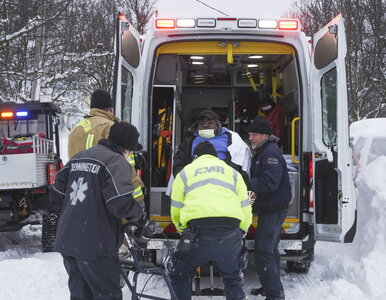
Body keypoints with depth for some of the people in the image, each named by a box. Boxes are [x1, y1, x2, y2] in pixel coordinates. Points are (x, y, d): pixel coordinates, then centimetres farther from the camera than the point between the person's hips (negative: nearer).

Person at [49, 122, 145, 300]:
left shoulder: (78, 158, 14)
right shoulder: (116, 161, -10)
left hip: (66, 241, 8)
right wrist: (139, 210, -2)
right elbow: (121, 203, -21)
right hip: (94, 245, -8)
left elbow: (56, 196, 15)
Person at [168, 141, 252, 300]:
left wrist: (185, 231, 39)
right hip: (230, 233, 2)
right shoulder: (233, 172, 25)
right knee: (233, 278, 23)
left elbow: (176, 213, 20)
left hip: (198, 233, -2)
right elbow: (246, 212, 19)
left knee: (179, 275, 21)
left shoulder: (185, 172, 21)